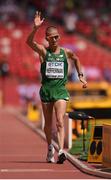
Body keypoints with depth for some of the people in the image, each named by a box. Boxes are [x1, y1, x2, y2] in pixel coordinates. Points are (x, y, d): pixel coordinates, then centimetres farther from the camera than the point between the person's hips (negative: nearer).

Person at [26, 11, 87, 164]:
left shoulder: (66, 52, 5)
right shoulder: (43, 51, -1)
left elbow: (76, 59, 27)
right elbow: (29, 42, -20)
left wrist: (80, 75, 21)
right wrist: (36, 28, -34)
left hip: (61, 90, 0)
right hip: (46, 89, 0)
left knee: (60, 121, -15)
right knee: (48, 123, 12)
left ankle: (61, 151, -25)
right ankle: (50, 148, 34)